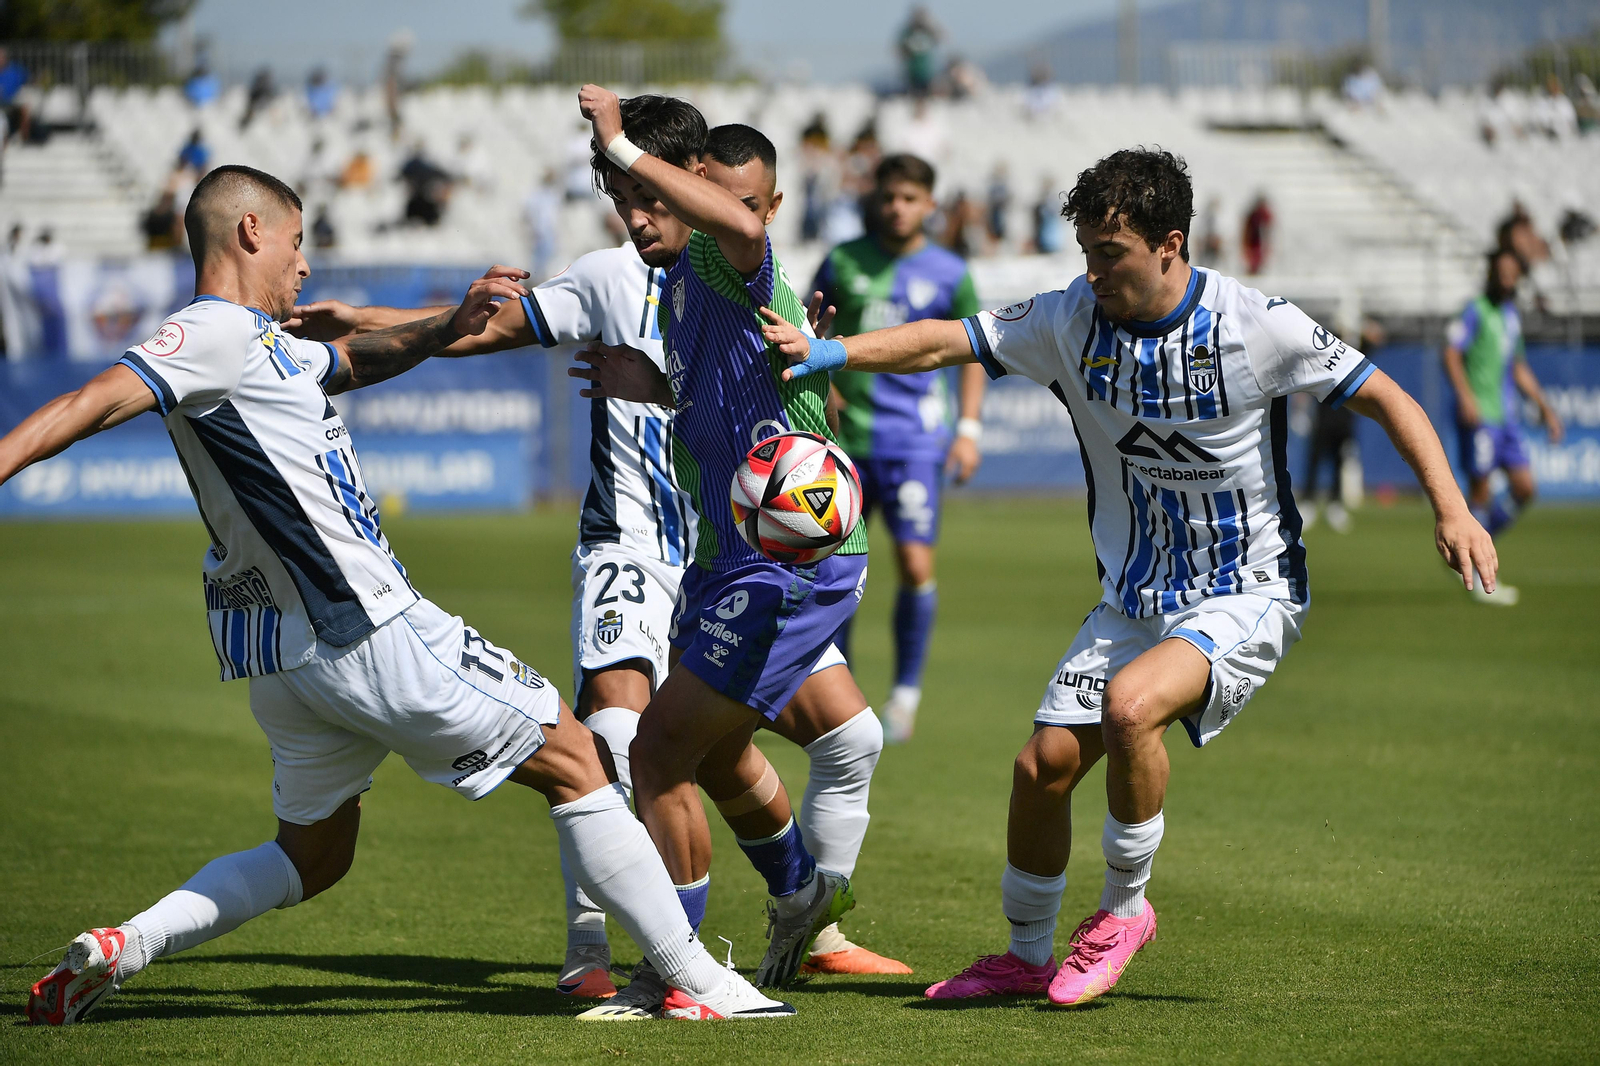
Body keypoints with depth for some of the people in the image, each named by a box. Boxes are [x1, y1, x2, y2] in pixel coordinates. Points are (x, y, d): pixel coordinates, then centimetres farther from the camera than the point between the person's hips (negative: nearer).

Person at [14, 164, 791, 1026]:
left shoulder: (263, 343, 17)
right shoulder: (219, 333, -11)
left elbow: (354, 358, 32)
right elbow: (97, 401, -21)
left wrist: (449, 325, 14)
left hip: (285, 658, 10)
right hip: (366, 632, -10)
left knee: (311, 856, 24)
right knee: (573, 760, 2)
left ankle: (116, 949, 7)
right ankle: (694, 982, 3)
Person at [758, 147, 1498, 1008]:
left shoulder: (1256, 325, -15)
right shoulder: (1072, 320, -5)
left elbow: (1383, 396, -7)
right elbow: (945, 341, -6)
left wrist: (1451, 509, -16)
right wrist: (830, 353, -20)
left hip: (1246, 596, -5)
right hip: (1134, 600, 5)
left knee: (1130, 705, -31)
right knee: (1044, 765, -3)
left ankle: (1125, 907, -7)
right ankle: (1027, 956, 21)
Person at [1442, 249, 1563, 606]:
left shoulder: (1512, 316, 18)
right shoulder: (1476, 311, -6)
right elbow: (1451, 353, -15)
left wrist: (1543, 406, 24)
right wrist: (1465, 396, -27)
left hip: (1506, 415, 8)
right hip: (1479, 414, -8)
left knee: (1524, 487, 3)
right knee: (1481, 492, -6)